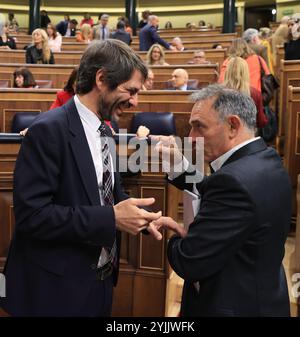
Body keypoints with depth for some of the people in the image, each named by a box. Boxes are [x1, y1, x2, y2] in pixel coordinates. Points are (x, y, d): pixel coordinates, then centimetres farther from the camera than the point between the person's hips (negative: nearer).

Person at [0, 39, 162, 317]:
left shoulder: (104, 131, 8)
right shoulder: (49, 130, -19)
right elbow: (31, 214, -25)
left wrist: (143, 215, -3)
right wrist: (111, 218, -27)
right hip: (58, 289, -8)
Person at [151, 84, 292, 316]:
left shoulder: (234, 179, -29)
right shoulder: (267, 160, 1)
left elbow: (188, 264, -27)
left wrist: (178, 237, -7)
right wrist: (179, 164, 1)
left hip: (237, 307, -9)